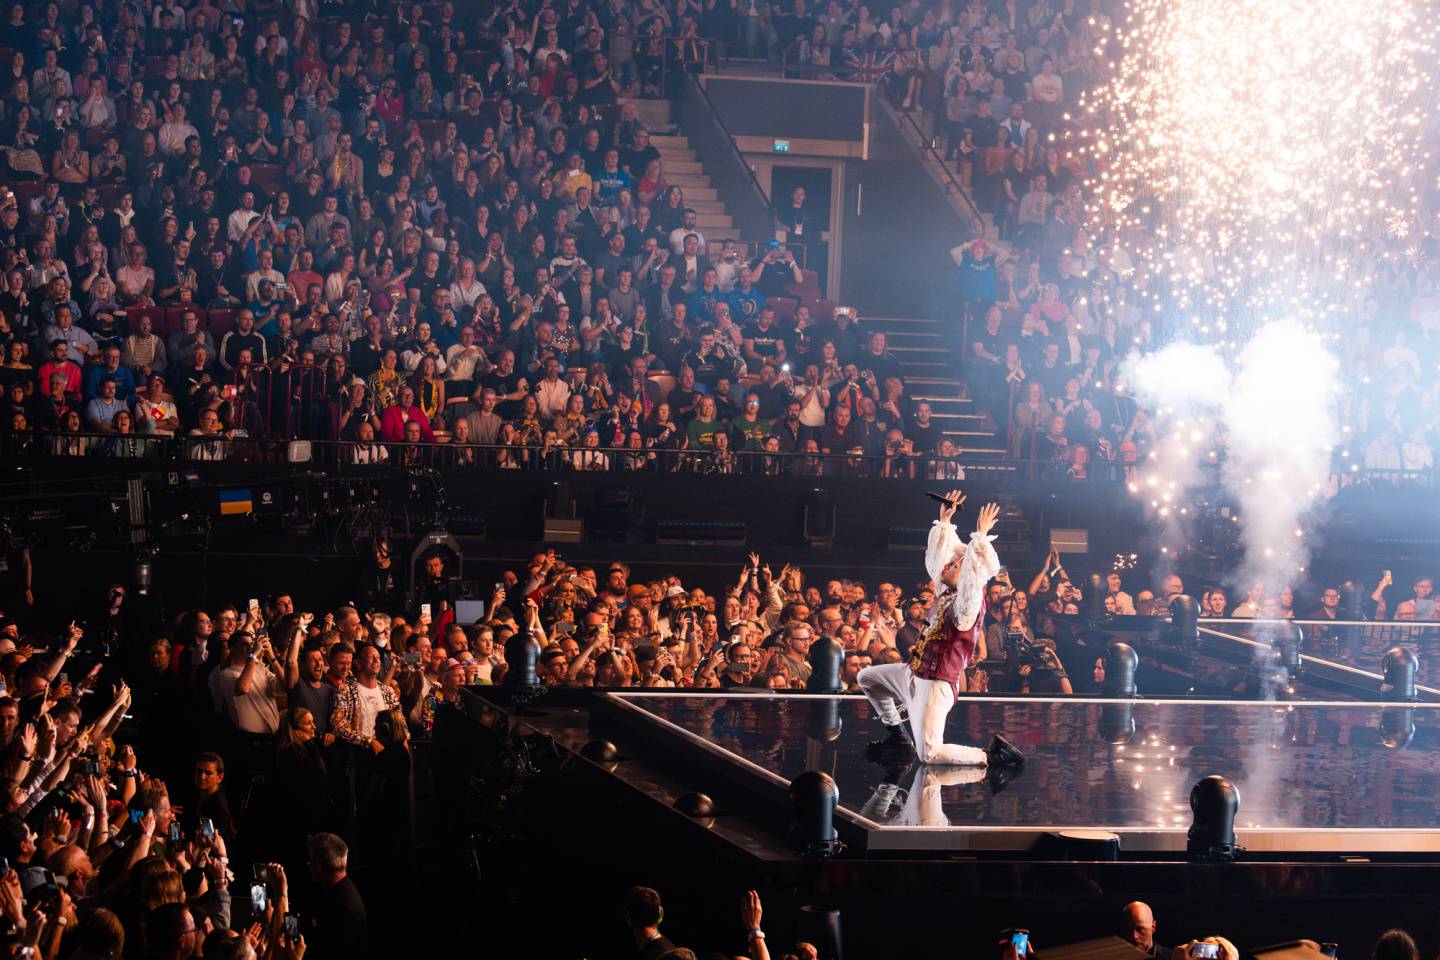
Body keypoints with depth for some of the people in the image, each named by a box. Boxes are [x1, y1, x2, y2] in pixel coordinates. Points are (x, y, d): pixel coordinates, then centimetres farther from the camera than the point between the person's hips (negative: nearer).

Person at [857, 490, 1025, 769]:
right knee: (867, 678, 29)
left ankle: (990, 756, -6)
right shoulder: (945, 591, 9)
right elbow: (938, 553, 21)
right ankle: (898, 737, 30)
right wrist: (944, 521, 21)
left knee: (929, 754, -20)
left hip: (936, 683, -10)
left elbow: (975, 575, -36)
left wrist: (981, 536, -38)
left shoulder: (969, 602, -17)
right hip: (913, 674, 10)